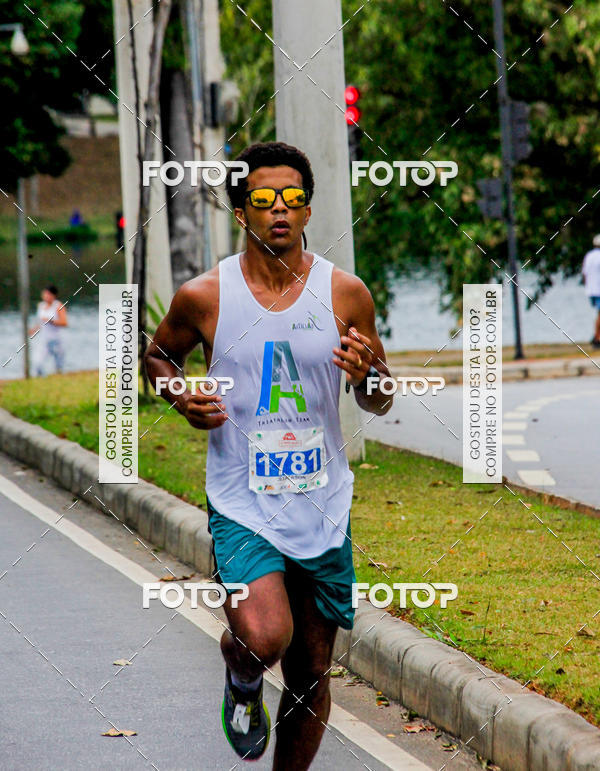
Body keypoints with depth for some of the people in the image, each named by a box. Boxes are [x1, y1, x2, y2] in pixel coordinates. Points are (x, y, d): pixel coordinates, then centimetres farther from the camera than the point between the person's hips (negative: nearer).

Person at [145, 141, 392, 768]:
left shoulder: (345, 293, -1)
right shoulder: (203, 297, -5)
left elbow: (380, 405, 8)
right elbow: (158, 355, 15)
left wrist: (368, 377, -15)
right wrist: (182, 399, -7)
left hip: (323, 508, 3)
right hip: (242, 505, -2)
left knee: (312, 674, 8)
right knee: (265, 638, -27)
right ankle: (240, 678, 10)